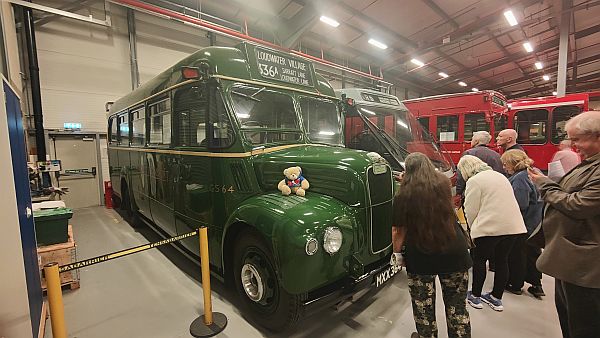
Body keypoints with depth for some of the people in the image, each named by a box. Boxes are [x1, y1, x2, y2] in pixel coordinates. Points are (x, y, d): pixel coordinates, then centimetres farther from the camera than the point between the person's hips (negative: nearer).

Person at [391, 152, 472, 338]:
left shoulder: (403, 195, -12)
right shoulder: (444, 183, 0)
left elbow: (397, 231, -9)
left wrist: (396, 253, 9)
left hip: (420, 257, -3)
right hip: (454, 252, 4)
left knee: (424, 310, 17)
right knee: (457, 307, 21)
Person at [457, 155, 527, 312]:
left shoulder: (474, 181, -8)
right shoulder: (499, 175, 18)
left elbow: (471, 210, -10)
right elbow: (503, 202, 20)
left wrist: (473, 229, 7)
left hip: (491, 227, -7)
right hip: (513, 225, 8)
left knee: (479, 259, 9)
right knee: (502, 259, 16)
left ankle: (475, 296, 21)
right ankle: (496, 298, 27)